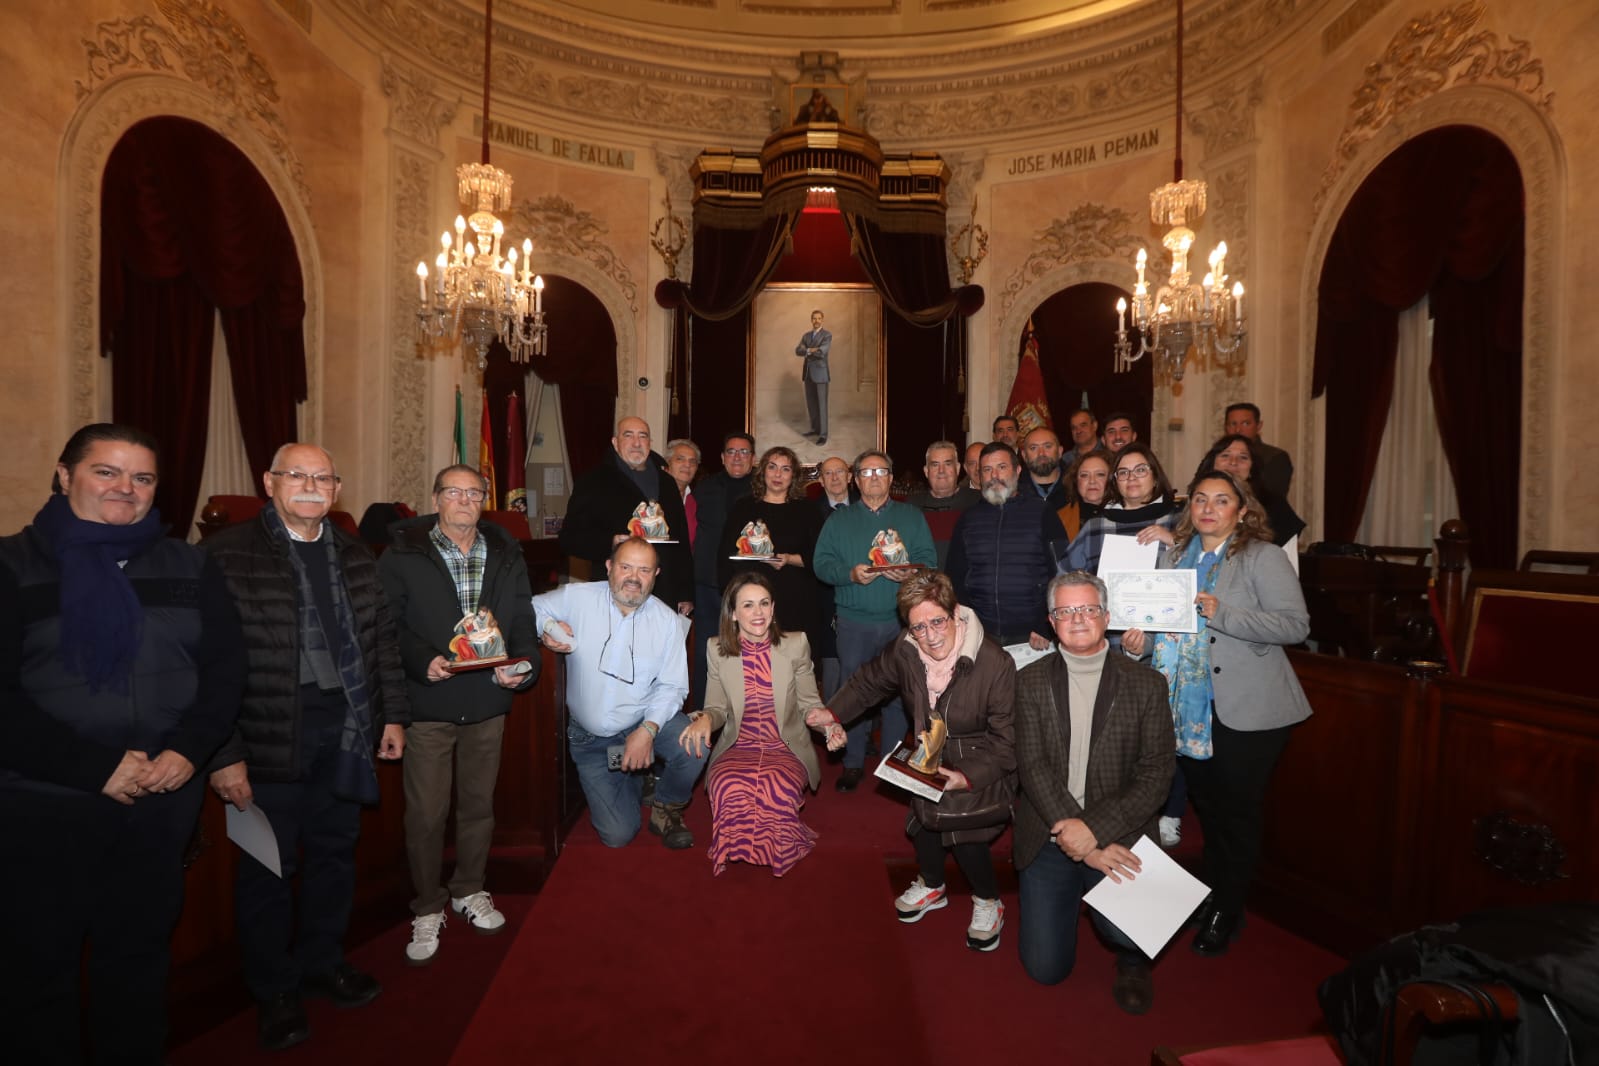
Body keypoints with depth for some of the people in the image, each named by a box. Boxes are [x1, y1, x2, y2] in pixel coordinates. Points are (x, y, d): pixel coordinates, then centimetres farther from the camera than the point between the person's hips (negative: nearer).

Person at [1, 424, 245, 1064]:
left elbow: (225, 668, 4)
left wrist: (188, 749, -11)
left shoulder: (188, 568, 6)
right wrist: (95, 766, -16)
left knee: (138, 951, 15)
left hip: (166, 795, 2)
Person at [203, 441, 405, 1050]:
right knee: (268, 864, 10)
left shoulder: (355, 557, 9)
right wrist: (223, 753, -14)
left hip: (345, 729, 5)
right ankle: (274, 991, 31)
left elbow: (381, 639, 12)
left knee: (335, 850, 17)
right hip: (269, 737, -5)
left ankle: (323, 963, 38)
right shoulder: (226, 555, -9)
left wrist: (393, 714, 9)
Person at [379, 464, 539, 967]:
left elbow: (522, 619, 5)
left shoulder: (506, 555, 6)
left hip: (487, 703, 4)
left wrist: (522, 664, -11)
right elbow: (387, 624, -8)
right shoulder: (402, 555, -5)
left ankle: (469, 891, 37)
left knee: (479, 803, 17)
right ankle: (427, 909, 25)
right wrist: (422, 662, -22)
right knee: (426, 813, 4)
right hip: (428, 703, -3)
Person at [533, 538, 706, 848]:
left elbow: (671, 686, -7)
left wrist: (649, 729, -22)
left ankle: (665, 810, 1)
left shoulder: (667, 621, -7)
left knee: (694, 746, -32)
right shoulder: (576, 598, -9)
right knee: (618, 835, -5)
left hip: (645, 721, 0)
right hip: (590, 738, 0)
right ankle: (632, 780, 31)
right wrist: (546, 628, -17)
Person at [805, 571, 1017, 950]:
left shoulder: (996, 664, -27)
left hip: (982, 768, -5)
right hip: (931, 762, 5)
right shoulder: (904, 652, -13)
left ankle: (988, 902, 10)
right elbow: (870, 682, 7)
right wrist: (833, 713, -7)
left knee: (960, 826, -21)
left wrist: (968, 777, -33)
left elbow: (1006, 742, -22)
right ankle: (932, 887, 31)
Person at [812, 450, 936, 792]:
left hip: (901, 619, 0)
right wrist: (851, 574, -16)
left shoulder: (912, 517, 12)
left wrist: (910, 573, -19)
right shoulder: (839, 520, 12)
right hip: (854, 622, 0)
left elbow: (928, 558, 1)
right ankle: (853, 763, 15)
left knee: (898, 693, 3)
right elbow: (822, 563, 2)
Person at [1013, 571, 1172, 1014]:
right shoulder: (1031, 681, -1)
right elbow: (1032, 767, -8)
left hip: (1117, 837, -1)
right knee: (1045, 968, 3)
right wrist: (1076, 837, -18)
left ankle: (1132, 959, 12)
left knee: (1127, 932, -28)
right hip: (1049, 839, 2)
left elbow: (1156, 776, -7)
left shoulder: (1145, 684, -2)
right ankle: (1074, 894, 35)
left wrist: (1094, 828, -19)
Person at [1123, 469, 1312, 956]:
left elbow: (1296, 623, -16)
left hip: (1247, 709, -5)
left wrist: (1223, 614, -25)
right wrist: (1142, 640, -5)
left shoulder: (1263, 556, -7)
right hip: (1190, 705, 5)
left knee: (1238, 810, 6)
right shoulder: (1174, 554, 9)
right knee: (1206, 805, 18)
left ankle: (1226, 913, 23)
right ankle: (1210, 893, 36)